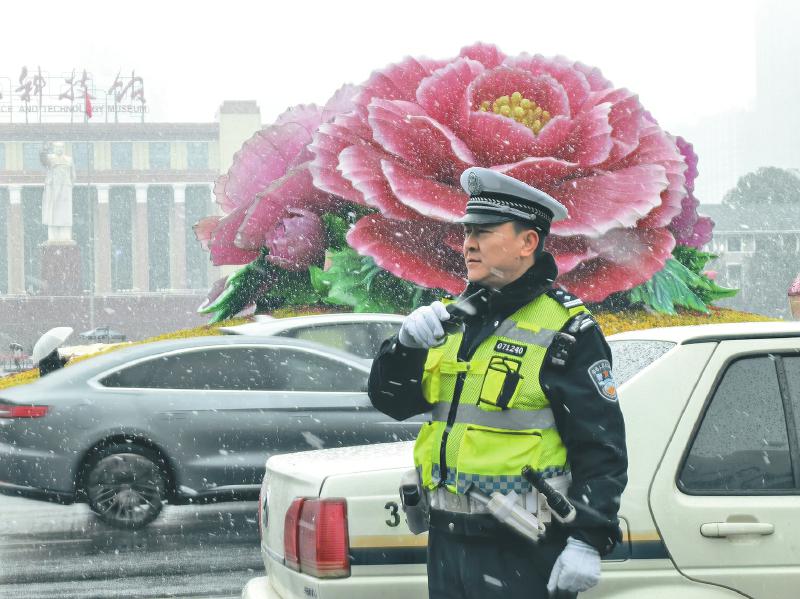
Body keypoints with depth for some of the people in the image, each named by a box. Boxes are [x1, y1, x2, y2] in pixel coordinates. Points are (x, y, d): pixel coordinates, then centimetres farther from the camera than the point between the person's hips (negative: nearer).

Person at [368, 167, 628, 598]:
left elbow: (601, 449, -10)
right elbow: (390, 401, 12)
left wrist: (587, 543, -18)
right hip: (447, 541, 7)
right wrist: (406, 344, -8)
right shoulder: (457, 318, 14)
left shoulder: (566, 331, -7)